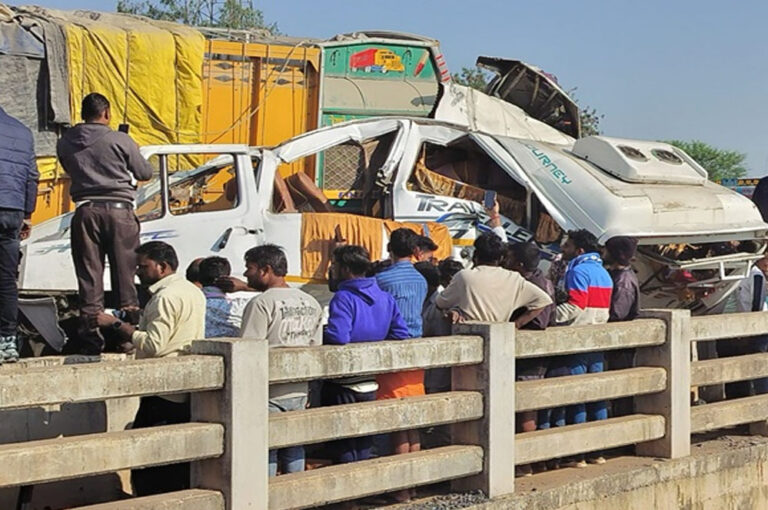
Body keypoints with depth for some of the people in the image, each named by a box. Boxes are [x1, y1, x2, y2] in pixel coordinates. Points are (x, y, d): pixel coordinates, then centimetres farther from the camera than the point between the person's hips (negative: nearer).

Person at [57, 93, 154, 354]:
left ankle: (90, 339, 3)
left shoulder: (66, 143, 4)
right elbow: (145, 173, 4)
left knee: (89, 276, 4)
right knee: (124, 274, 4)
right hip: (119, 210, -2)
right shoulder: (120, 140, -5)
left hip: (86, 211, 2)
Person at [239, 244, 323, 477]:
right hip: (299, 392, 7)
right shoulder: (311, 303, 10)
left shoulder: (262, 304, -14)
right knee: (294, 454, 13)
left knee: (264, 459, -3)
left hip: (268, 394, -7)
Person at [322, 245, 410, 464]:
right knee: (364, 447, 16)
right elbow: (401, 333, 6)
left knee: (344, 451, 2)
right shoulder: (385, 298, 7)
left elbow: (337, 336, -30)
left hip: (343, 387, -7)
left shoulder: (343, 298, -17)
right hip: (371, 384, 7)